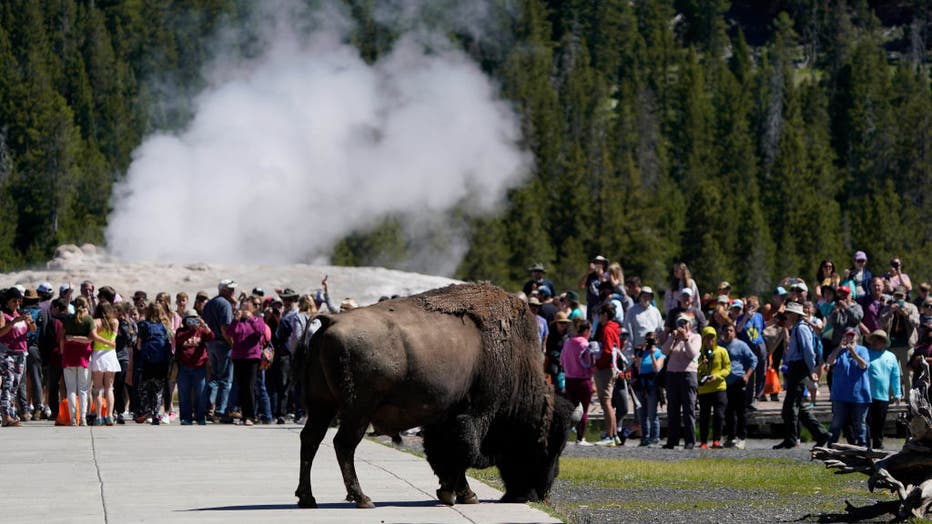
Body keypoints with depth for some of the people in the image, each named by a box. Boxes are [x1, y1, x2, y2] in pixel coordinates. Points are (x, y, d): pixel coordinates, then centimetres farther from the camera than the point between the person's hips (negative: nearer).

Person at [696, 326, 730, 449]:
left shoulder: (722, 351, 3)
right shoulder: (699, 352, 6)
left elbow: (727, 368, 0)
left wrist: (716, 376, -15)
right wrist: (701, 365, -14)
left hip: (719, 388, -1)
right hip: (703, 389, 1)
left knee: (719, 415, -6)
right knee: (704, 417, 3)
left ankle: (716, 440, 0)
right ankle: (703, 442, 8)